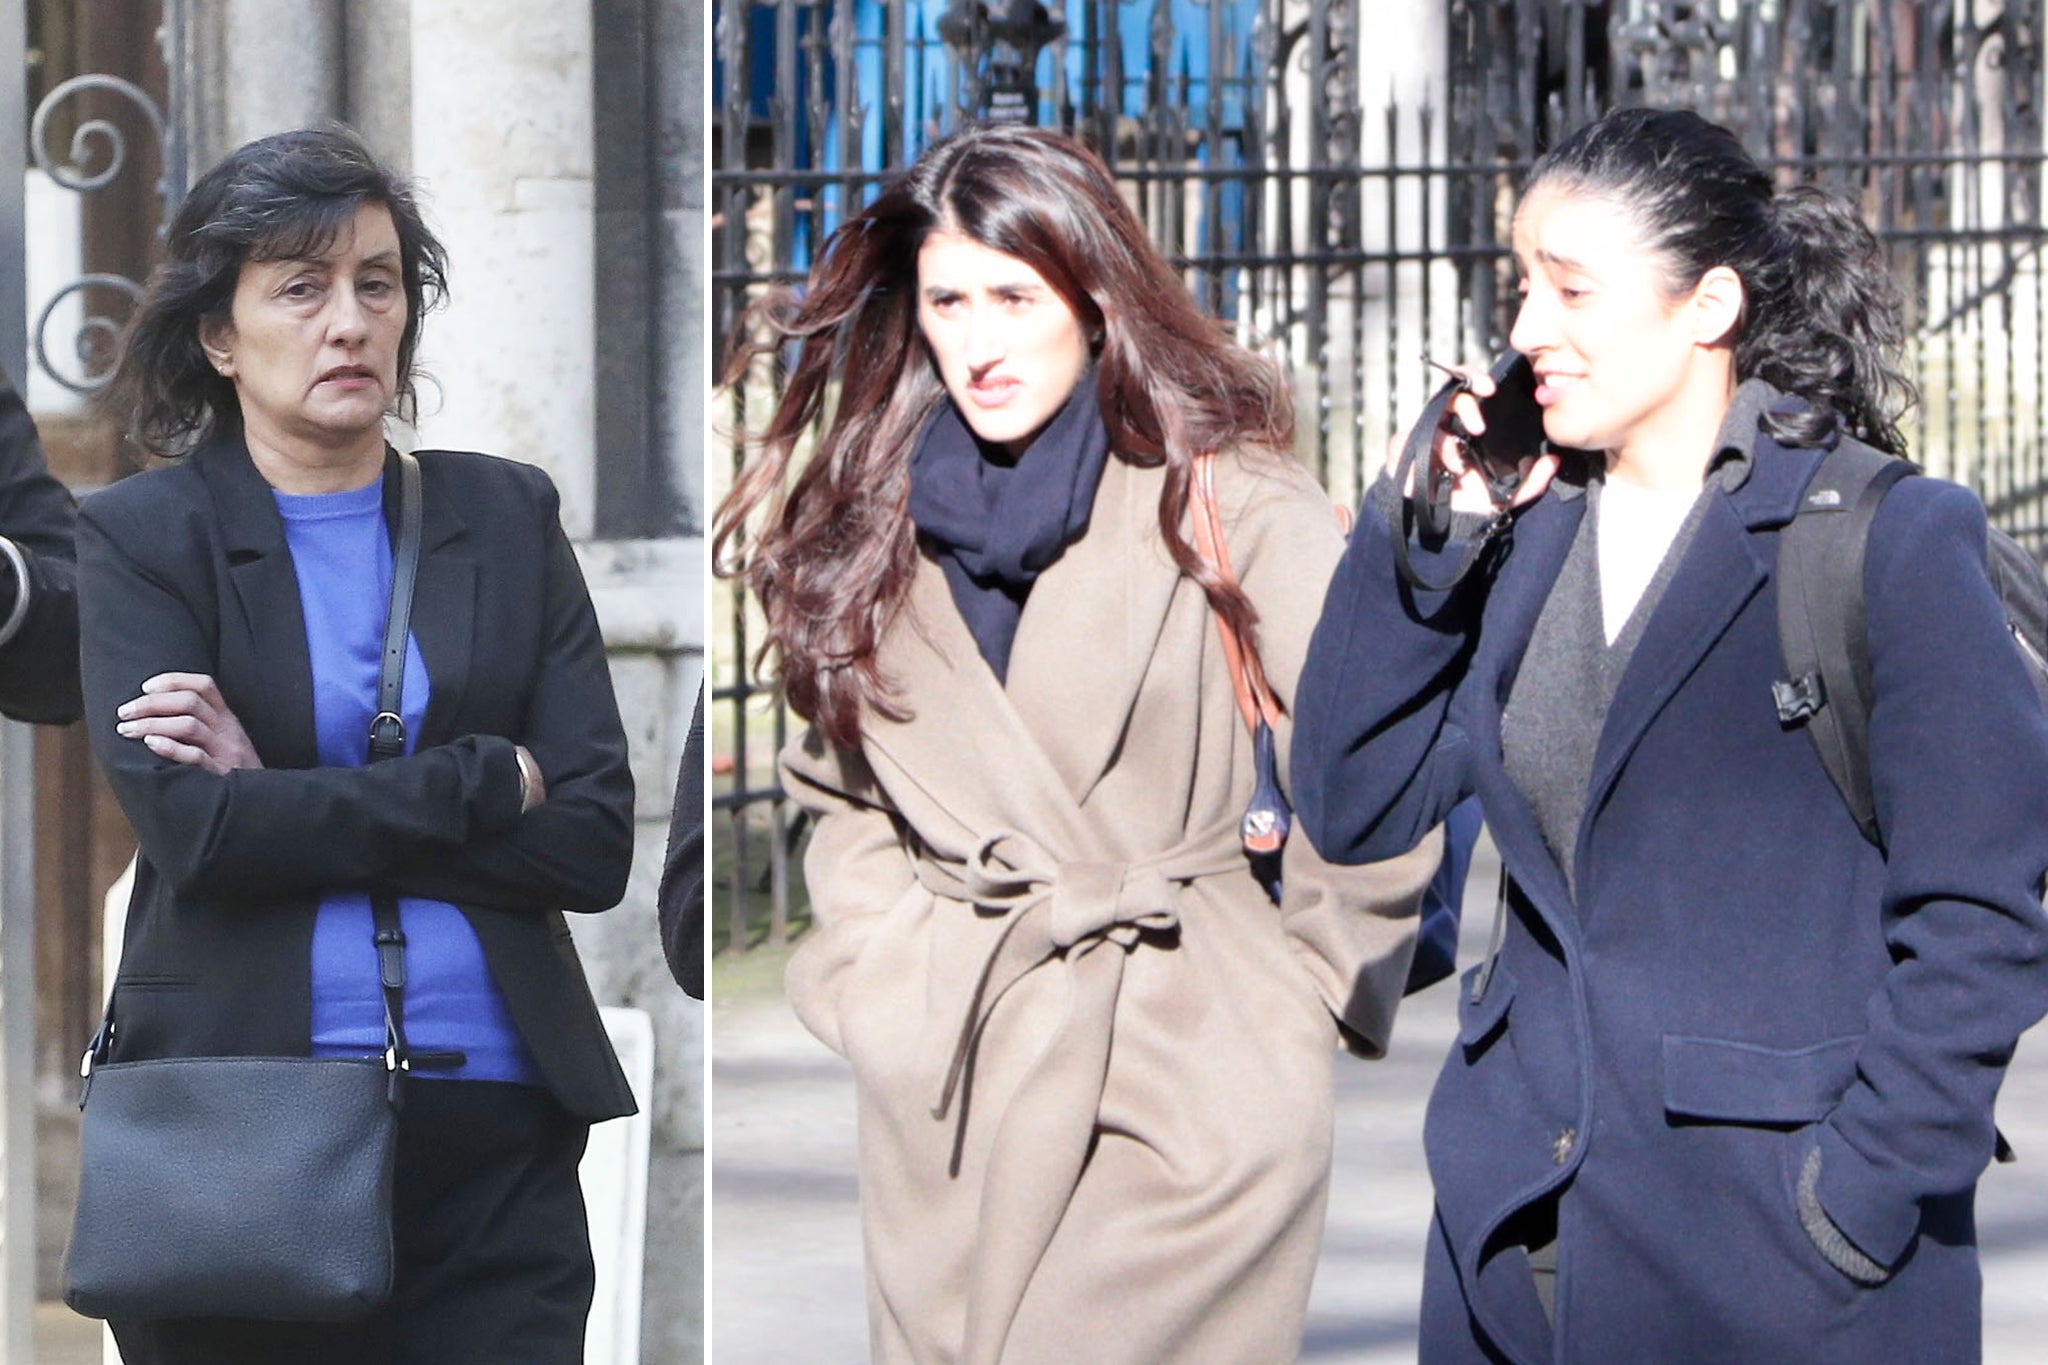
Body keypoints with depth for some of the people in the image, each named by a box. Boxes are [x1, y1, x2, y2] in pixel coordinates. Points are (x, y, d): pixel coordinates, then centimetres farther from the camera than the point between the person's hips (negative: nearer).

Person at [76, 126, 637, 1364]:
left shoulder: (507, 518, 10)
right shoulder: (142, 538, 3)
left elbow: (596, 841, -1)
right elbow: (193, 830, -13)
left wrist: (287, 803, -8)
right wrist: (487, 786, -9)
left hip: (493, 1131, 2)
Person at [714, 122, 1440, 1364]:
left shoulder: (1228, 502, -7)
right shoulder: (865, 516, 8)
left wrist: (1310, 987, -2)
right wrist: (874, 967, 10)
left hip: (1193, 1069, -4)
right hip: (936, 1075, 4)